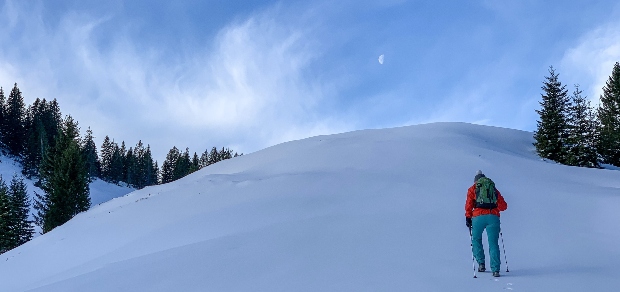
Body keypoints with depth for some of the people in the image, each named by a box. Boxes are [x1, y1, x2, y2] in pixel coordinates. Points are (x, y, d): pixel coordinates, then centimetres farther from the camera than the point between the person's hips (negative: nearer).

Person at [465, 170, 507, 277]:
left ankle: (481, 263, 8)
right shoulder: (493, 189, 23)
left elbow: (469, 205, 4)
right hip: (493, 217, 2)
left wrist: (468, 218, 9)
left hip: (478, 217, -2)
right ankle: (495, 270, -6)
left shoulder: (472, 189, 16)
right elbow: (503, 206, 20)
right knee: (493, 243, 3)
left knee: (476, 239, 19)